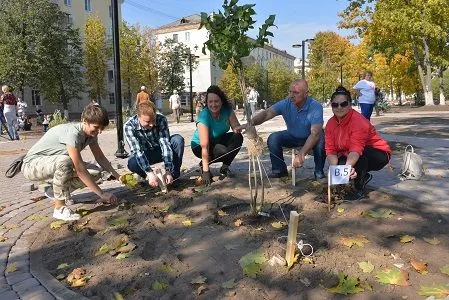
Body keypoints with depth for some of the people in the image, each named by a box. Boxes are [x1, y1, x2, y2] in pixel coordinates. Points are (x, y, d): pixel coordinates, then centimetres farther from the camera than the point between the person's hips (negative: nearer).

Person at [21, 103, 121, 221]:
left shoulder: (91, 133, -7)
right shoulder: (73, 133, -32)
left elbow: (100, 157, 3)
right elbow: (80, 169, -34)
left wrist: (117, 176, -9)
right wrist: (102, 194, -32)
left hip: (56, 164, 8)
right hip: (31, 164, -8)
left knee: (95, 173, -10)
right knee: (65, 161, -40)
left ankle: (55, 191, 11)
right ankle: (60, 208, -21)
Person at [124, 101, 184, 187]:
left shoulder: (161, 119, -25)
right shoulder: (129, 126, -27)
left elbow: (165, 144, -29)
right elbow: (137, 151, -33)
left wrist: (168, 170, -39)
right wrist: (150, 173, -46)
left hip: (161, 150, 1)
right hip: (145, 154, -1)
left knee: (178, 140, -28)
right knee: (132, 163, -35)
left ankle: (174, 175, -14)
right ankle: (143, 175, 1)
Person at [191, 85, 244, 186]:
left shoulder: (227, 110, -17)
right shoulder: (204, 116, -31)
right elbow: (204, 146, -36)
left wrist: (238, 129, -41)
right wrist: (205, 171, -39)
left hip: (217, 140, 5)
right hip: (199, 145, -5)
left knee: (238, 138, -19)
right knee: (224, 151, -31)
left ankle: (224, 168, -2)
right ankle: (203, 166, -1)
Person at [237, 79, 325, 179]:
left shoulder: (316, 107, -30)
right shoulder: (286, 103, -20)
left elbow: (315, 133, -39)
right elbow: (266, 113, -31)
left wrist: (301, 154, -51)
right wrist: (253, 121, -55)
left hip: (310, 138, -3)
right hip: (292, 136, 3)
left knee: (320, 140, -35)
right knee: (273, 138, -20)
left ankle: (319, 171, -8)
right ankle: (279, 169, 0)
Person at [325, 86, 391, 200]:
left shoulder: (359, 121, -27)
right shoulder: (331, 123, -6)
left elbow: (356, 149, -41)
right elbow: (330, 150, -13)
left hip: (379, 155, -7)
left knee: (362, 155, -36)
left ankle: (359, 189, -14)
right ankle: (364, 176, 14)